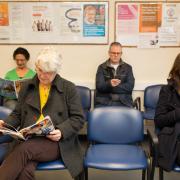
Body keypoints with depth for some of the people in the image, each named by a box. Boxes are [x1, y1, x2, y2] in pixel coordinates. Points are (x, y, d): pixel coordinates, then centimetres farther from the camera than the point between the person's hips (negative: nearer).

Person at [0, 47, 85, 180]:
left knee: (24, 148, -34)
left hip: (57, 142, -2)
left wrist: (62, 131, -15)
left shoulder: (69, 88, 5)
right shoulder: (27, 86, 16)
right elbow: (18, 114, 21)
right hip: (28, 139, 3)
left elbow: (78, 118, 2)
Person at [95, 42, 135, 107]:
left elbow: (130, 86, 0)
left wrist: (109, 88, -5)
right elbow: (99, 86, -1)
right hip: (104, 102, 0)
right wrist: (109, 84, -22)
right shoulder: (102, 67, 10)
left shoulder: (127, 68, 12)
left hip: (123, 102, 1)